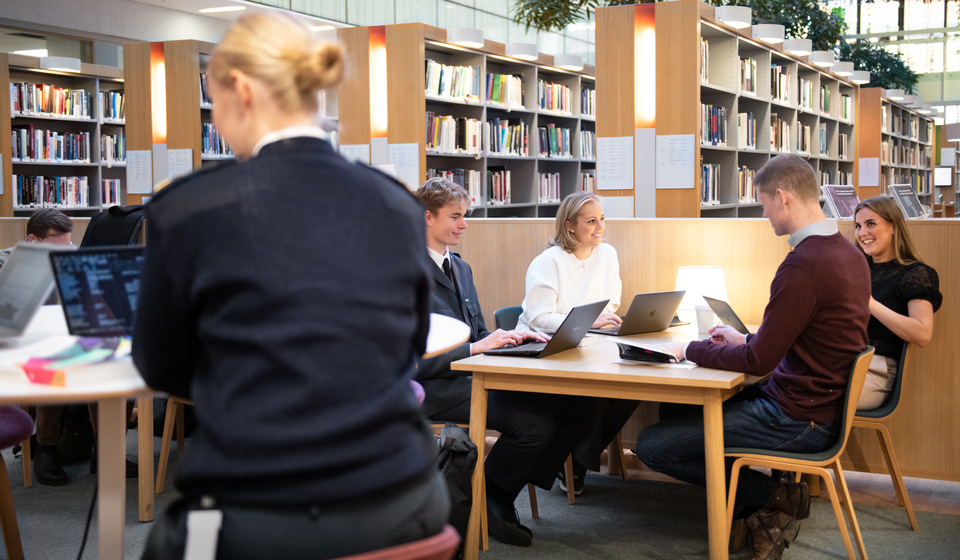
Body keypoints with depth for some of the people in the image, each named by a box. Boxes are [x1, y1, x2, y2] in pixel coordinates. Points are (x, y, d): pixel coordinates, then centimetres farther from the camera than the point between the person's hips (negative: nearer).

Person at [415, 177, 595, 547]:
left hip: (473, 375, 9)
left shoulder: (461, 267, 20)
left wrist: (513, 337, 2)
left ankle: (503, 495, 4)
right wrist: (475, 348, -21)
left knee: (578, 406, -7)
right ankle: (482, 503, -2)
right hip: (436, 387, -9)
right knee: (534, 424, -28)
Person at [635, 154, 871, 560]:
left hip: (798, 420, -10)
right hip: (823, 403, 10)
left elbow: (758, 362, -22)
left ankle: (773, 496, 2)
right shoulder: (847, 253, 6)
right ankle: (766, 508, 14)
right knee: (680, 408, 23)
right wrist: (746, 339, 16)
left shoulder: (803, 266, -25)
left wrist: (690, 350, -8)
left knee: (652, 444, -9)